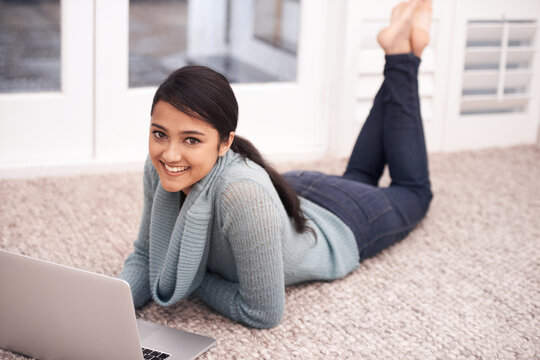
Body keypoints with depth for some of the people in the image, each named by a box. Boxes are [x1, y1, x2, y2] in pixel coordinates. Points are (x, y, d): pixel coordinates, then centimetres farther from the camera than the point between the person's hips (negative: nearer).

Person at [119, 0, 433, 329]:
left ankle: (402, 50, 36)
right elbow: (146, 257, -17)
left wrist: (192, 280, -30)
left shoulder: (243, 193, -51)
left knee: (414, 192, 29)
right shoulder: (161, 169, -32)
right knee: (358, 176, 38)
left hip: (339, 226, -4)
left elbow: (263, 314, -42)